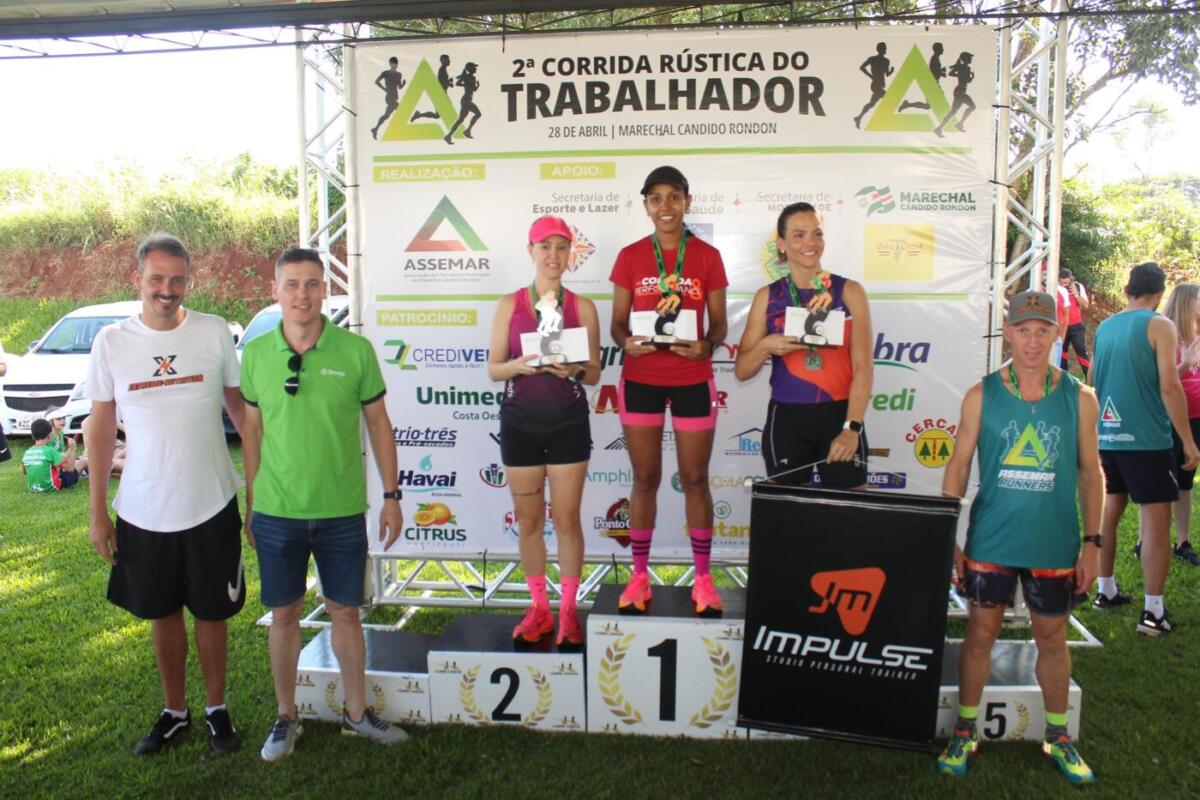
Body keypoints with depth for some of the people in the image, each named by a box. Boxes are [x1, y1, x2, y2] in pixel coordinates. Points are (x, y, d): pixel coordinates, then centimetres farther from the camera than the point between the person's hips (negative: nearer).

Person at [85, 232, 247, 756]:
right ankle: (174, 712, 36)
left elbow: (239, 404, 4)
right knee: (163, 613, 17)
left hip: (211, 506, -1)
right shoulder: (111, 343, -2)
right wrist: (97, 512, 2)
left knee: (211, 612, 11)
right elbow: (101, 428, 3)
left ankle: (217, 709, 31)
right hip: (142, 512, 2)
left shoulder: (215, 333, -6)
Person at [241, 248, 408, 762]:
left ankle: (357, 712, 29)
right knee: (284, 614, 13)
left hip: (343, 512, -1)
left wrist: (391, 496, 0)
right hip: (276, 513, 1)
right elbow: (252, 433, 7)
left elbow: (378, 424, 1)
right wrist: (249, 505, 10)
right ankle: (286, 716, 32)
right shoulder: (256, 354, -1)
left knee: (346, 613, 12)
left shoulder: (356, 350, -6)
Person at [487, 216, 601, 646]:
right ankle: (539, 608, 24)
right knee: (528, 519, 8)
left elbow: (594, 372, 3)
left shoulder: (582, 307, 2)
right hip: (520, 422, 1)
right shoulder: (509, 305, 3)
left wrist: (573, 369, -18)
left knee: (566, 519, 2)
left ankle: (568, 610, 18)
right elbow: (493, 369, 3)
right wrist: (517, 365, -18)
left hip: (568, 422, -1)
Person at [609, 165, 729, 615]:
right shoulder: (630, 257, 2)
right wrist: (627, 342, -19)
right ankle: (640, 575, 20)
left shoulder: (708, 256, 1)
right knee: (645, 479, 8)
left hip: (693, 381, 0)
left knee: (695, 479, 6)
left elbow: (719, 324, 2)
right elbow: (617, 323, 4)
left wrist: (706, 346, -20)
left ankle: (702, 577, 19)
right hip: (640, 381, 1)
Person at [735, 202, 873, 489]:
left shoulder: (849, 291, 0)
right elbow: (741, 371, 4)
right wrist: (765, 346, -16)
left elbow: (863, 367, -5)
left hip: (839, 416, -1)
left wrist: (852, 428, -14)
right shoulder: (767, 296, 3)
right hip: (786, 419, 1)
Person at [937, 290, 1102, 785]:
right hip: (990, 541, -1)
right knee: (981, 632, 8)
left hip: (1054, 545, 1)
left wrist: (1091, 543, 3)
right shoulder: (981, 395, -4)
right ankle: (965, 732, 24)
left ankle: (1058, 737, 33)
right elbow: (958, 468, 0)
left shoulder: (1079, 398, -1)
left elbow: (1090, 472, 5)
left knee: (1052, 637, 14)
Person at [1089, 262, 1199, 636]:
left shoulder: (1104, 327, 10)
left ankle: (1105, 591, 25)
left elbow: (1090, 382, 19)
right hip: (1147, 439, -6)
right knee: (1156, 521, -1)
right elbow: (1170, 387, -14)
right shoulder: (1159, 326, -8)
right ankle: (1153, 611, 0)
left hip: (1106, 437, 6)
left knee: (1108, 513, 16)